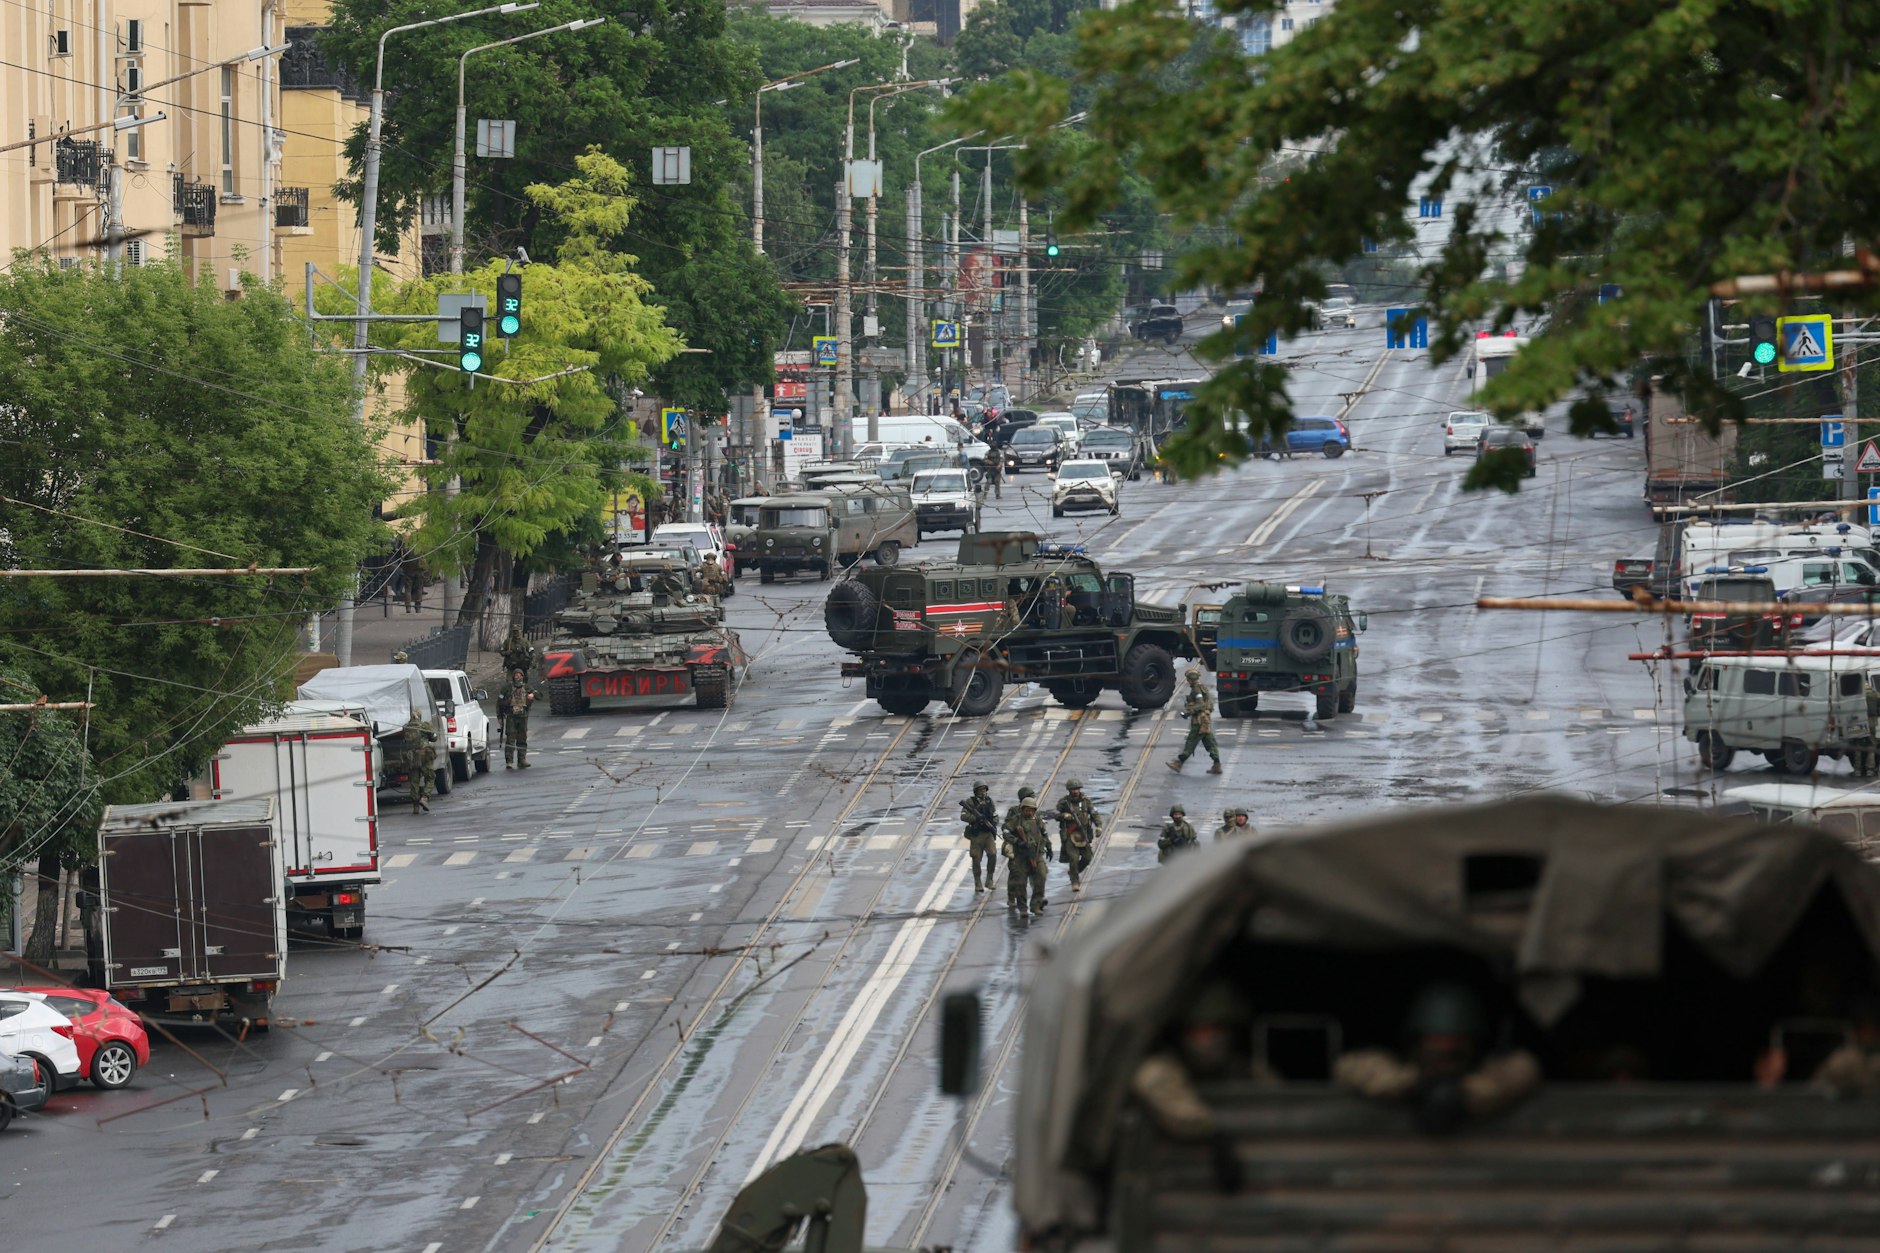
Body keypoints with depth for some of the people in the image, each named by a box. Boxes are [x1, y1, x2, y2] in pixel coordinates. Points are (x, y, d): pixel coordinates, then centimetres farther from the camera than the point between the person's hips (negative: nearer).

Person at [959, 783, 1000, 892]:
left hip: (988, 834, 2)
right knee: (976, 859, 0)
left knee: (992, 855, -14)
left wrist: (994, 824, -3)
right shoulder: (970, 802, -3)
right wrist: (976, 818, -23)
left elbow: (996, 816, 17)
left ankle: (989, 880, 1)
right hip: (976, 835, -2)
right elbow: (963, 816, -11)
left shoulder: (989, 801, 10)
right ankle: (978, 884, 9)